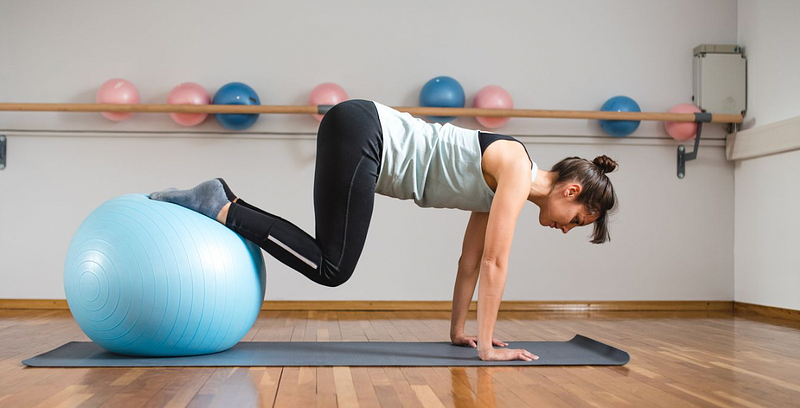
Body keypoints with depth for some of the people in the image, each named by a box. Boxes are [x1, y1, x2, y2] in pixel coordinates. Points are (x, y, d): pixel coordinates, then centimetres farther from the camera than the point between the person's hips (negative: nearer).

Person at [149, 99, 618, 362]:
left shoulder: (499, 187, 15)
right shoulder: (517, 169, -10)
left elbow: (471, 260, 20)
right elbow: (494, 263, -14)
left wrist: (458, 330, 21)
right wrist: (487, 345, -9)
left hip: (366, 138, 9)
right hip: (361, 132, -9)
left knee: (329, 260, 8)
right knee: (331, 266, -10)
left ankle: (223, 201, 9)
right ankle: (218, 206, -6)